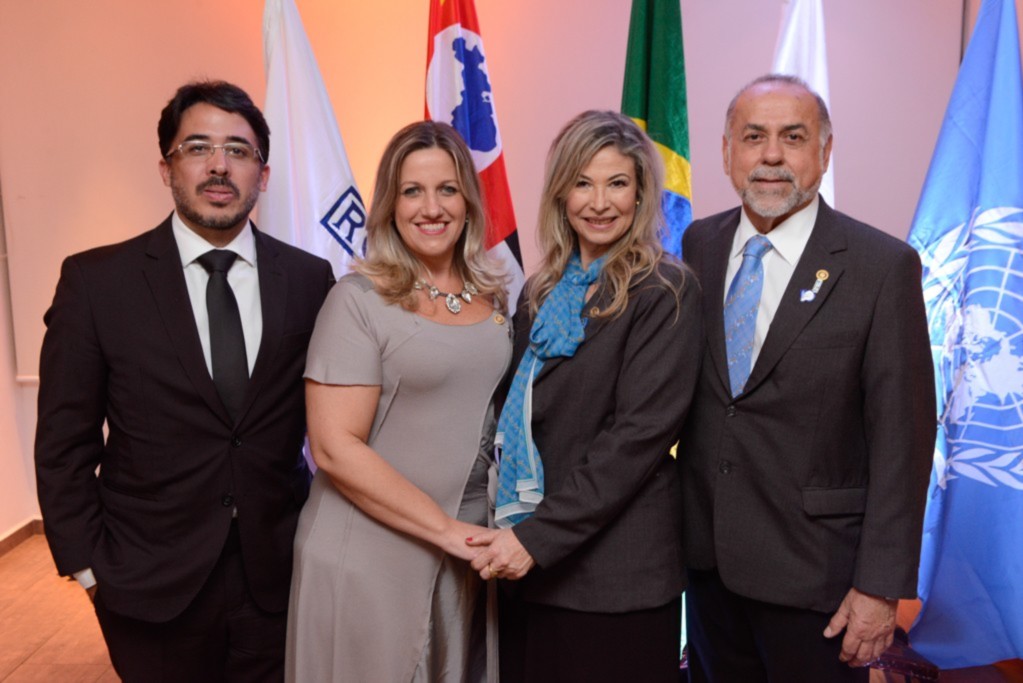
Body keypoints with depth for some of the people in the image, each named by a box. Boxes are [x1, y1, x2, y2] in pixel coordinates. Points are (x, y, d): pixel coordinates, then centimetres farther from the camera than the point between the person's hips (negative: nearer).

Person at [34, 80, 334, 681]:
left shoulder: (310, 279, -3)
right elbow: (63, 443, -2)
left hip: (278, 574, 2)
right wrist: (88, 564, -3)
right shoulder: (95, 280, -7)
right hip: (151, 585, -1)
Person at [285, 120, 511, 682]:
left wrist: (482, 535, 2)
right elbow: (334, 446, -16)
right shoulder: (360, 299, -12)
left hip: (467, 555, 5)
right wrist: (447, 529, -17)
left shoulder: (491, 295, 4)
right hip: (371, 558, -5)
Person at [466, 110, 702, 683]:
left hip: (615, 573, -5)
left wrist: (538, 538, -17)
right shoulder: (541, 293, 9)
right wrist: (509, 533, 0)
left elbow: (640, 433, -16)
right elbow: (520, 419, 12)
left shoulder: (665, 292, -9)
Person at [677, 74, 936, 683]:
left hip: (812, 570, -4)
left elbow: (901, 437, -11)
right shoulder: (700, 244, 2)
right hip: (707, 559, 5)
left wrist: (882, 587, -12)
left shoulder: (884, 266, -12)